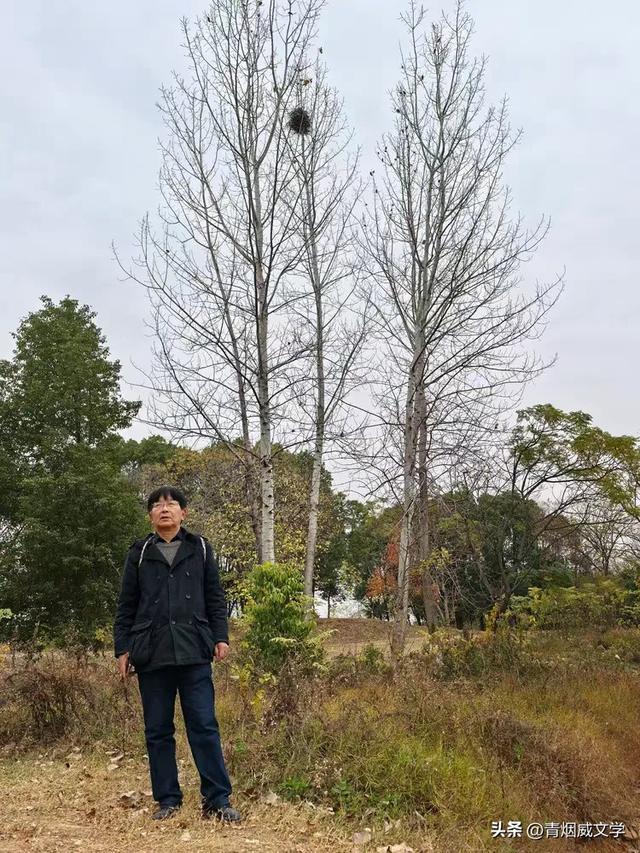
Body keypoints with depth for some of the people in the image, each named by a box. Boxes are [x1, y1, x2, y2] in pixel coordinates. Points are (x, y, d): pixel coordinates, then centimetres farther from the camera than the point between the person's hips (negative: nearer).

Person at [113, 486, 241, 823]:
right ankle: (167, 799, 19)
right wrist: (122, 649, 4)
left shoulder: (200, 549, 8)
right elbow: (126, 606, 9)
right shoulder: (139, 553, 8)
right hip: (151, 654, 1)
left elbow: (215, 598, 8)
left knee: (204, 726, -2)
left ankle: (217, 800, 4)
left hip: (194, 653, -1)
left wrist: (220, 637, 0)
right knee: (157, 730, 7)